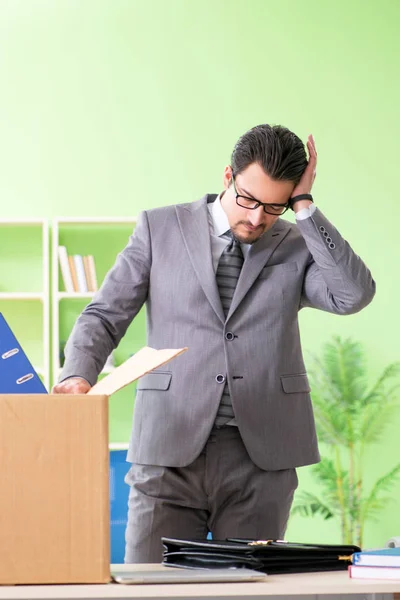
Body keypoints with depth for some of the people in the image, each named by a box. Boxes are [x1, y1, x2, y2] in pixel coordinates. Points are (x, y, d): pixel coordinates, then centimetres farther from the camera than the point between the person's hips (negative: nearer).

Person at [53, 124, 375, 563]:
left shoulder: (298, 247, 9)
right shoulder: (160, 229, 8)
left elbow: (355, 295, -9)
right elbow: (105, 316, 7)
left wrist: (304, 209, -7)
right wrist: (78, 375, -13)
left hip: (261, 456, 1)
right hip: (171, 448, -1)